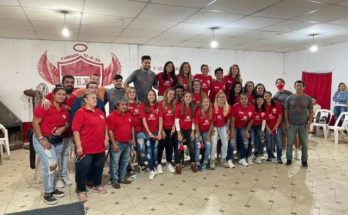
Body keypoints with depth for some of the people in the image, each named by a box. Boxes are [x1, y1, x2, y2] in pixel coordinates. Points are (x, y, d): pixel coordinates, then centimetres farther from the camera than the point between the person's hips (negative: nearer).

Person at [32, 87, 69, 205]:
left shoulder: (64, 110, 5)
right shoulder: (44, 106, -15)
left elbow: (67, 123, 15)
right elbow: (35, 123, -17)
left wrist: (62, 128, -9)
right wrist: (41, 139, -22)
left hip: (58, 140, 7)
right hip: (43, 139, -7)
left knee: (55, 166, 13)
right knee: (50, 165, -11)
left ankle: (52, 189, 29)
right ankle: (47, 193, 5)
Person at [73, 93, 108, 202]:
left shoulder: (100, 112, 11)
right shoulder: (81, 112, -11)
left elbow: (104, 126, 21)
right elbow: (76, 130, -15)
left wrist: (106, 138, 11)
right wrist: (78, 146, -19)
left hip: (100, 147, 7)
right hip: (86, 148, -7)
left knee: (98, 167, 18)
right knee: (83, 169, 4)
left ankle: (97, 185, 37)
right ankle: (81, 191, 19)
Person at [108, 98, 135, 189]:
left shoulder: (129, 115, 9)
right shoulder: (112, 116, -12)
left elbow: (132, 127, 17)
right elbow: (110, 131, -14)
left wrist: (133, 139, 14)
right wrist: (113, 143, -17)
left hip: (128, 143, 7)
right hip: (117, 143, -7)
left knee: (125, 161, 16)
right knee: (115, 162, 2)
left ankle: (122, 178, 29)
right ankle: (114, 180, 15)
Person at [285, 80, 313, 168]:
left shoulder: (308, 98, 0)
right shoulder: (290, 98, 0)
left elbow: (311, 111, 4)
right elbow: (286, 111, 3)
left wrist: (309, 123, -3)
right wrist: (287, 122, -3)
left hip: (303, 125, 0)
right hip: (292, 124, 0)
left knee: (304, 144, 7)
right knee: (289, 143, 4)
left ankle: (304, 160, 20)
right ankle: (289, 159, 18)